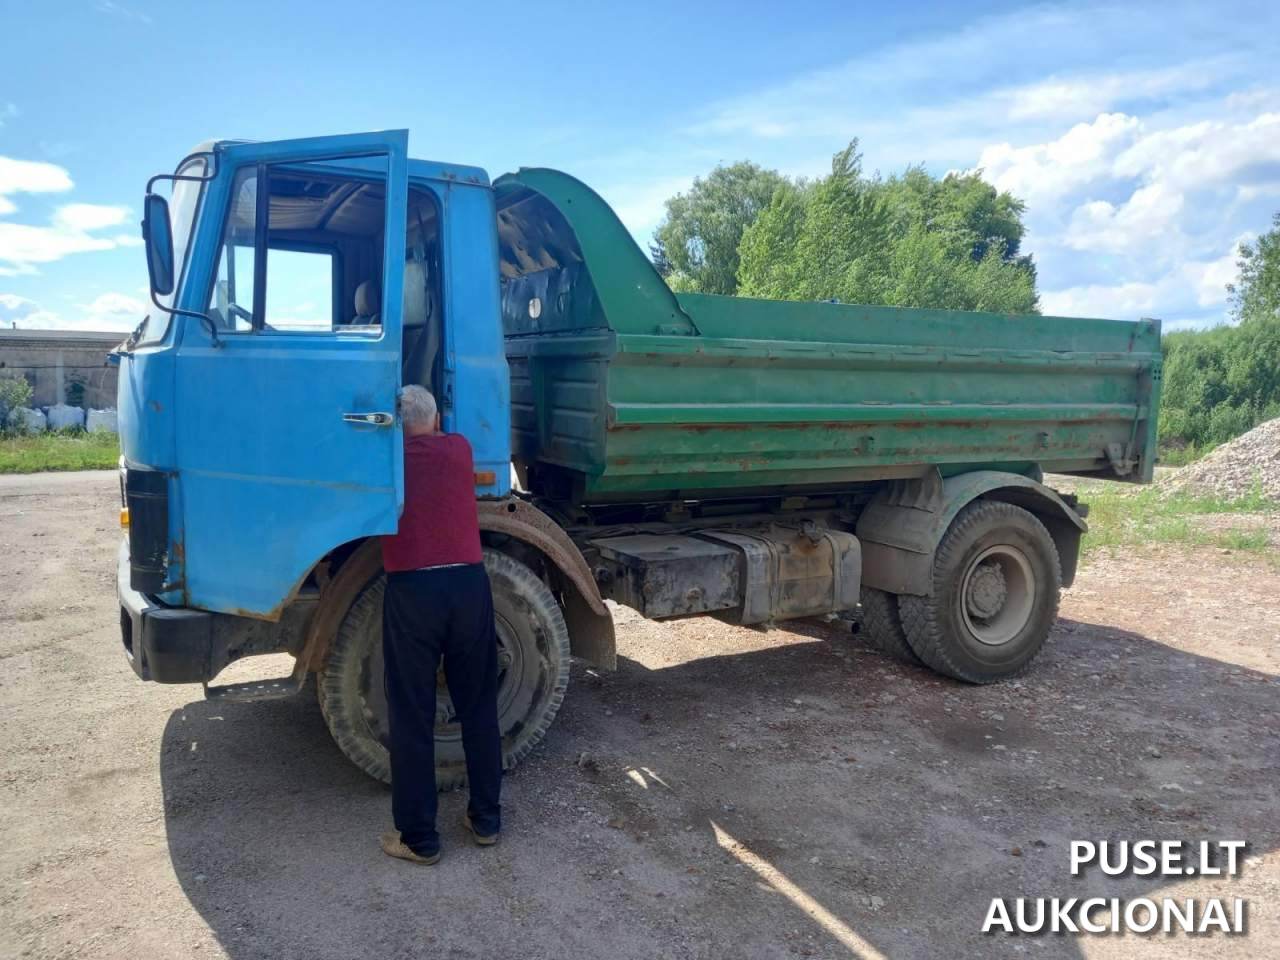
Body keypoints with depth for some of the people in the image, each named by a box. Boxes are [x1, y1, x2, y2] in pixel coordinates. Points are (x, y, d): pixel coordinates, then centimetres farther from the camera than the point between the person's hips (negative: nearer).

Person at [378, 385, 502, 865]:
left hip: (411, 590, -2)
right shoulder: (459, 448, 11)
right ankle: (486, 819, 25)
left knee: (411, 718, 7)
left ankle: (418, 838, 15)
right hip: (469, 583, 2)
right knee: (479, 708, 15)